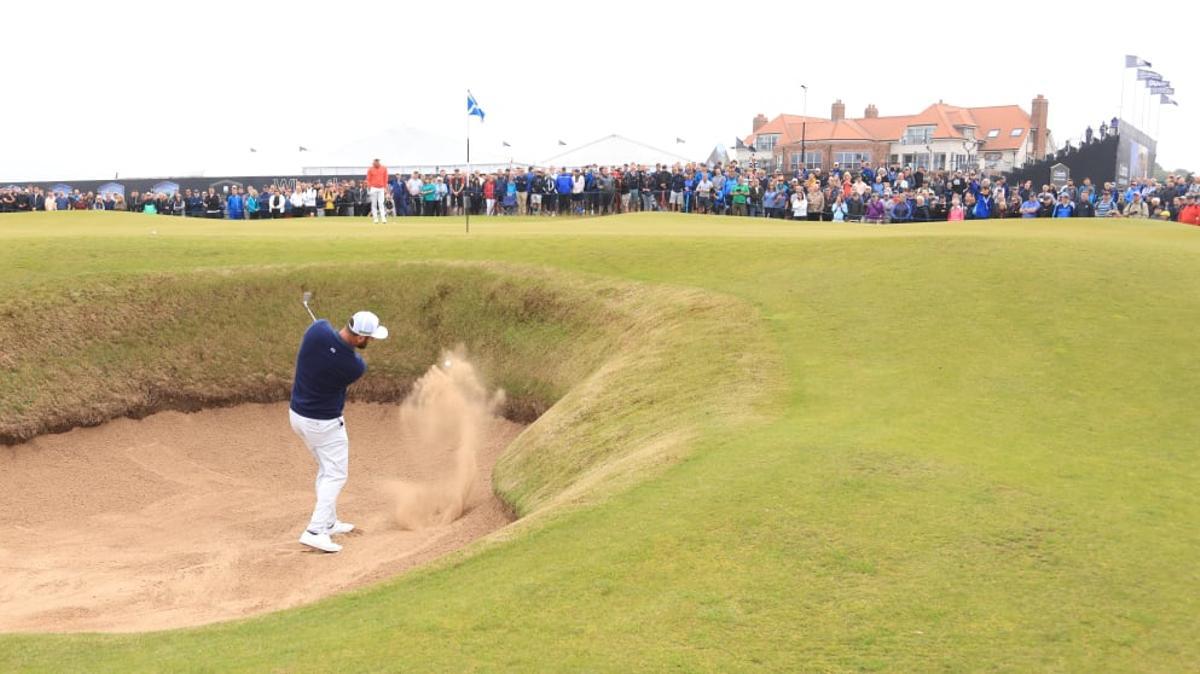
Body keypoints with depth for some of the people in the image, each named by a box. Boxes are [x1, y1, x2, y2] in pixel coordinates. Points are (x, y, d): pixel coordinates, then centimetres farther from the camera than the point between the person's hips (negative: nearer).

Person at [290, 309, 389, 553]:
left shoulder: (318, 329, -17)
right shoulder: (355, 367, -25)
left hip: (297, 414, 7)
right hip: (324, 423, -7)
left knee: (327, 469, 23)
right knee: (335, 475, 6)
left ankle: (328, 522, 31)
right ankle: (316, 531, -4)